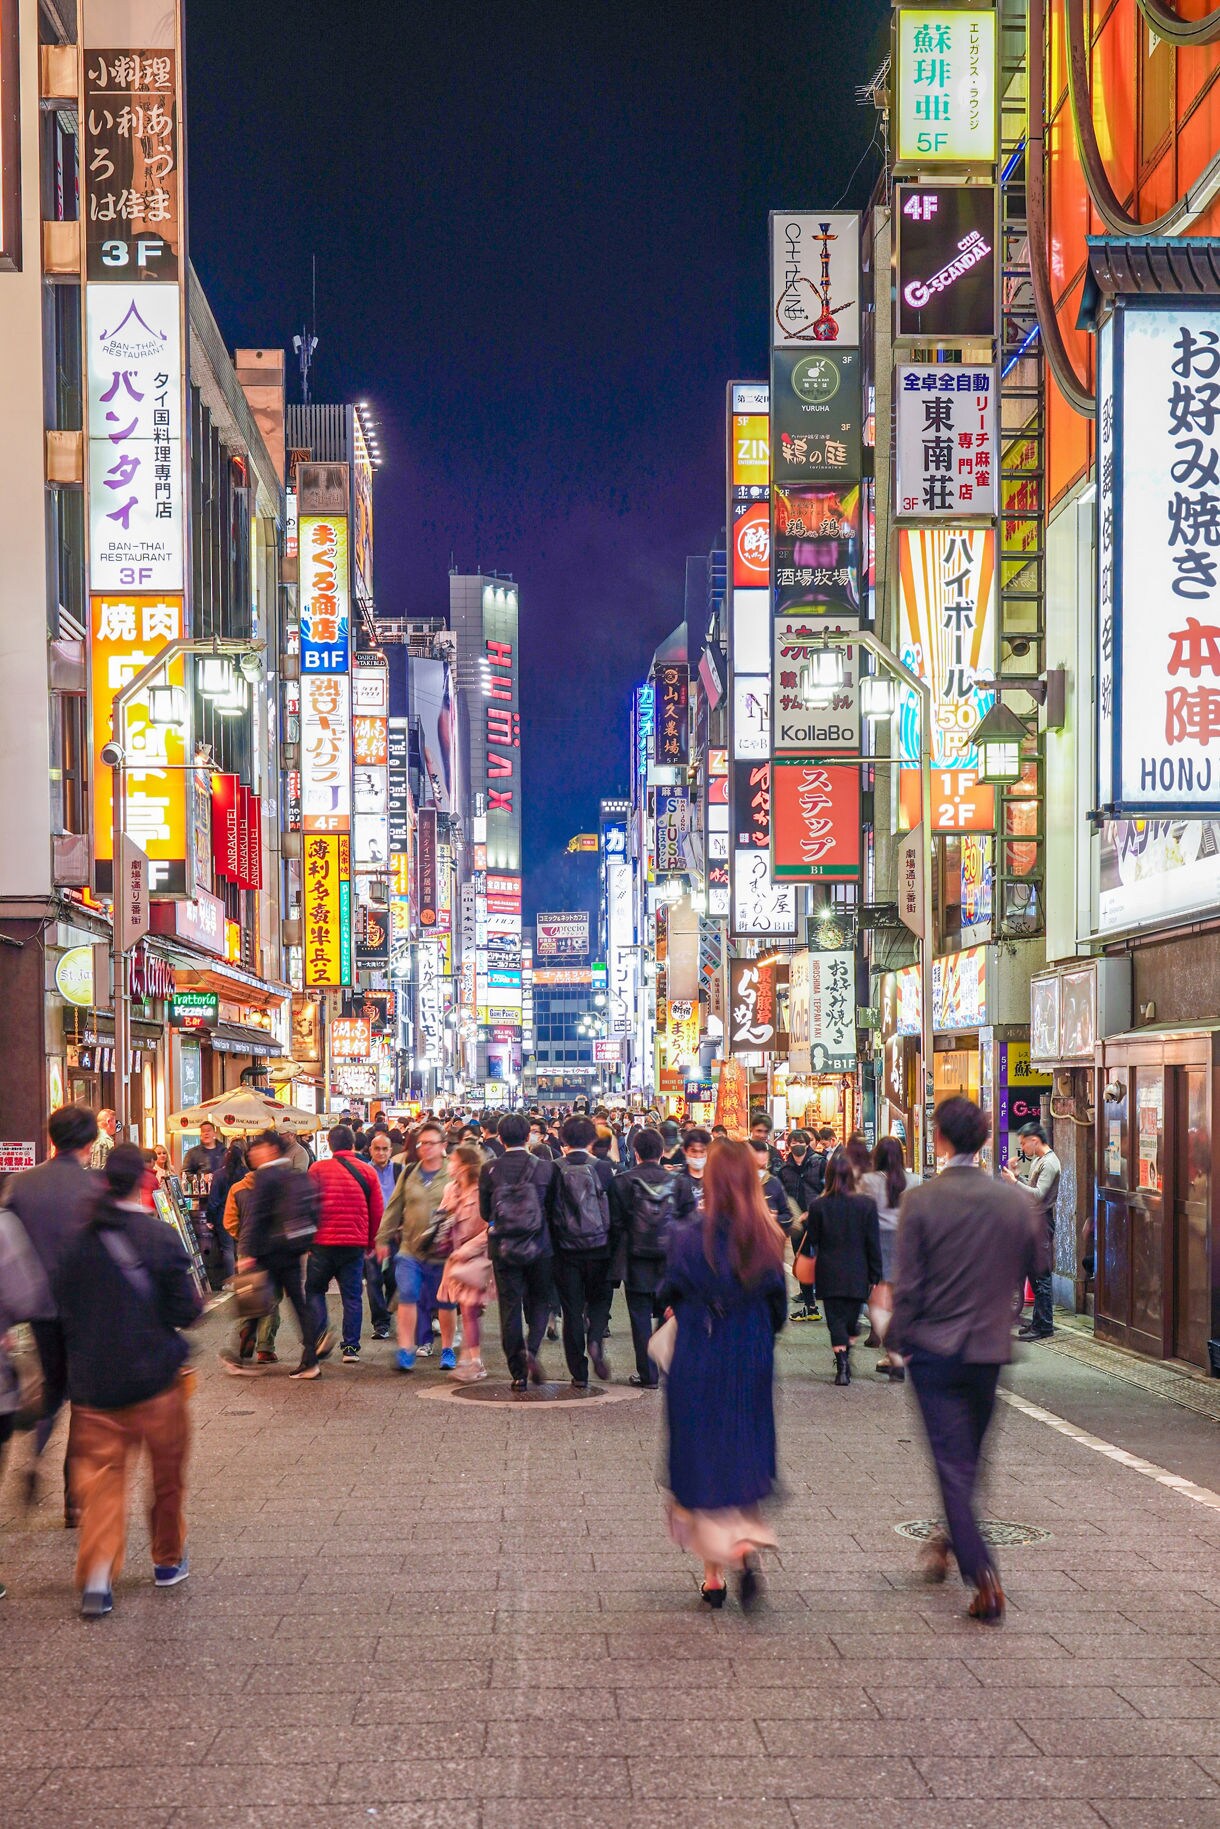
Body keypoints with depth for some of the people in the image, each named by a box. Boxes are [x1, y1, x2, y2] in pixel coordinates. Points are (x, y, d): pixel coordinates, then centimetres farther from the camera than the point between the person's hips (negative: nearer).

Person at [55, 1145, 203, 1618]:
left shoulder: (79, 1240, -2)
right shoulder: (160, 1236, -13)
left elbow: (63, 1309, 4)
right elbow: (184, 1309, -12)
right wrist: (198, 1301, 9)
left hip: (92, 1380, 2)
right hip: (153, 1379, -2)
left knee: (100, 1475, 6)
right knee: (166, 1473, 16)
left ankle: (97, 1575, -9)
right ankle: (168, 1561, 29)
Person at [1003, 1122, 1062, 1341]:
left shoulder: (1049, 1163, -16)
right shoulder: (1037, 1160, 15)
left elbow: (1039, 1194, -23)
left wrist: (1014, 1182, -20)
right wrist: (1018, 1176, 7)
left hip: (1042, 1223, -10)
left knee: (1041, 1275, -7)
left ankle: (1043, 1326, -4)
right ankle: (1039, 1320, 21)